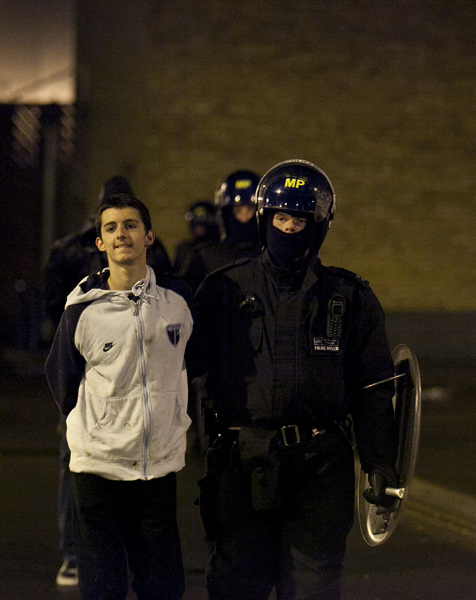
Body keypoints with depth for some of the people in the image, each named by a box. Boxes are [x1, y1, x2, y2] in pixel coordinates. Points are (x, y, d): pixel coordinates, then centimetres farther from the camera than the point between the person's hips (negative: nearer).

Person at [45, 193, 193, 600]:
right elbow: (62, 383, 8)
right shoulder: (83, 311, -5)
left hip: (161, 465, 2)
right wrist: (95, 429, 9)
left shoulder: (178, 299, 0)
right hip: (99, 465, -2)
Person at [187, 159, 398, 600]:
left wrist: (381, 463, 2)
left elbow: (373, 390, 6)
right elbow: (188, 361, 12)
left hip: (320, 468, 0)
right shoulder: (226, 291, 7)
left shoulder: (350, 299, 7)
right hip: (243, 464, 0)